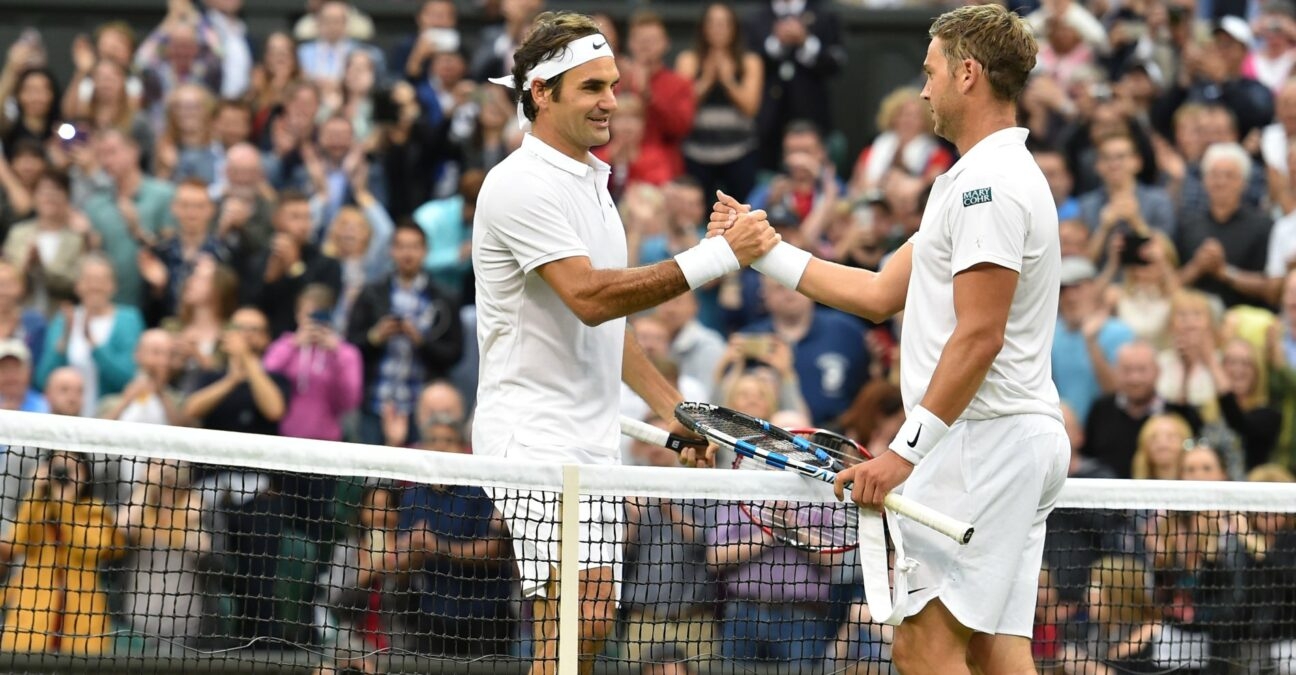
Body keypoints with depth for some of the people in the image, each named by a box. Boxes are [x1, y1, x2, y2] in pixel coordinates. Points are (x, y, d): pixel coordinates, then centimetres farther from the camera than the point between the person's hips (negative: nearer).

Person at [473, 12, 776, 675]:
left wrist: (671, 407, 19)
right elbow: (588, 297, -24)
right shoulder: (522, 184, -13)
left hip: (591, 440, 9)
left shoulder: (589, 180, 17)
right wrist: (715, 256, -26)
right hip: (537, 439, -9)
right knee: (572, 620, -16)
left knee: (592, 621, 7)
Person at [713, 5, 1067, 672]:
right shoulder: (978, 180, 22)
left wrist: (906, 451, -21)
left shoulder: (989, 185, -13)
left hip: (984, 439, -11)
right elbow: (881, 293, 24)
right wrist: (764, 250, 24)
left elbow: (979, 338, -20)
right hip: (1018, 442, 11)